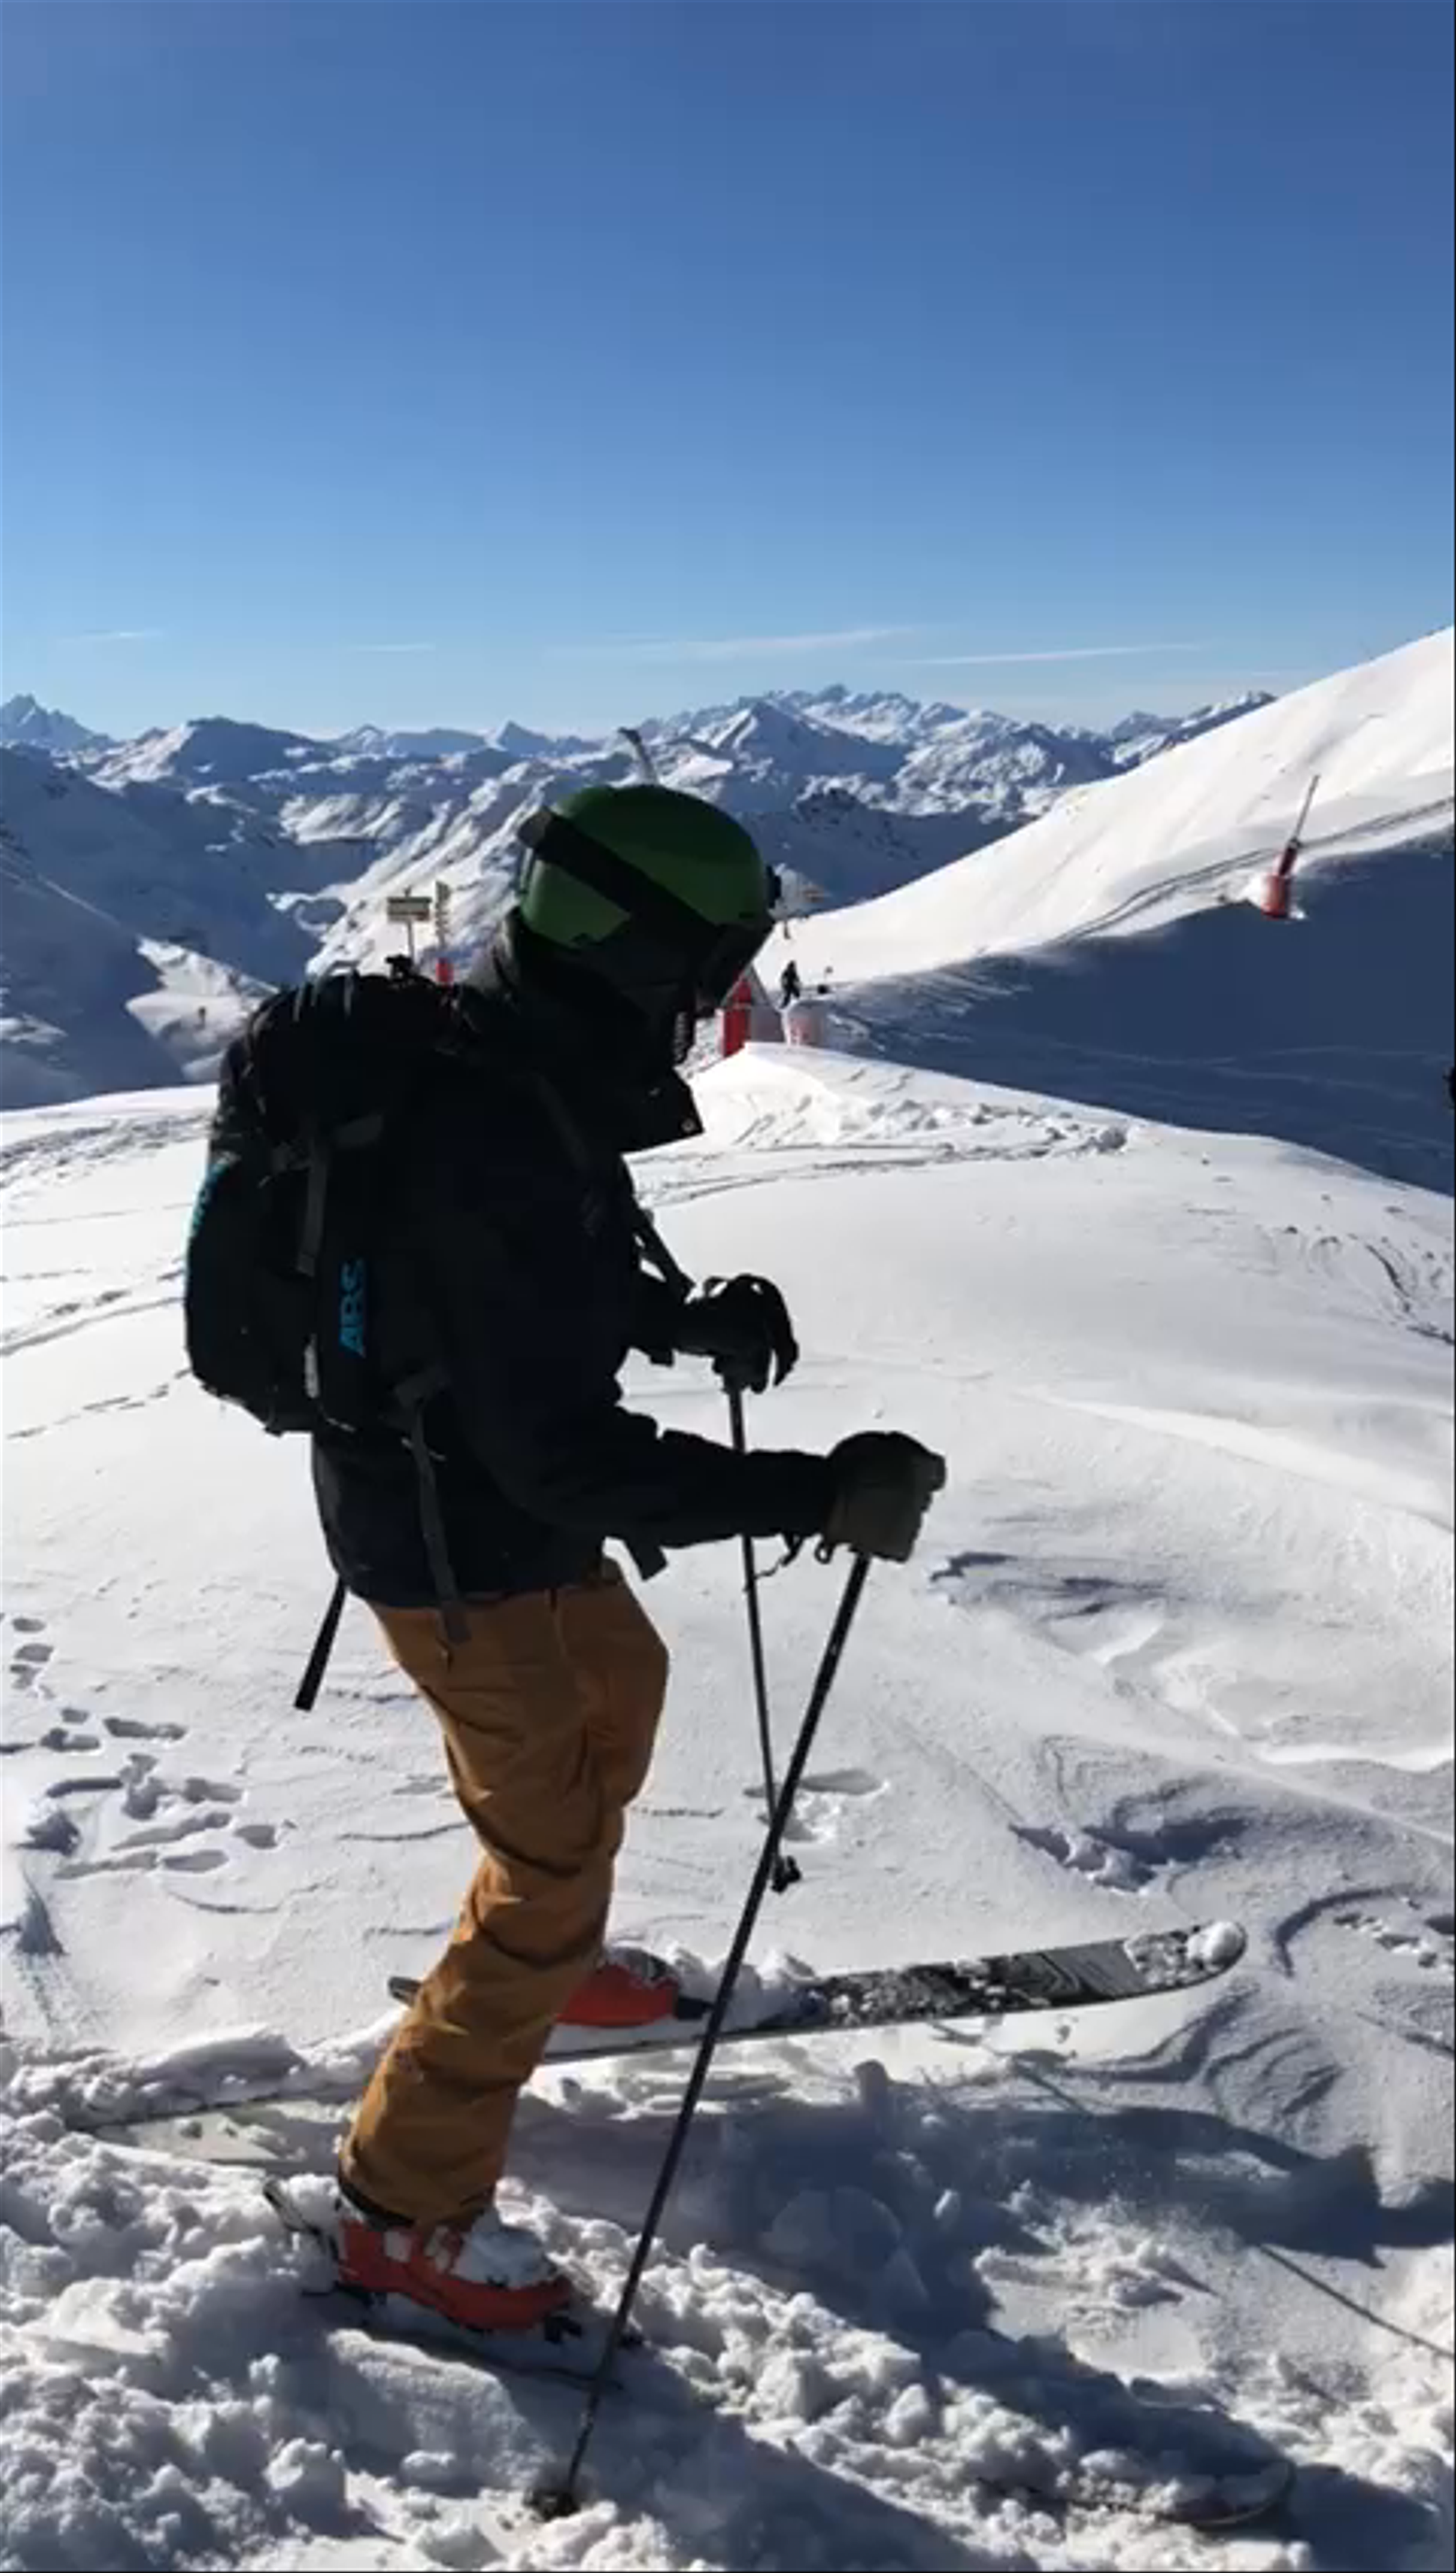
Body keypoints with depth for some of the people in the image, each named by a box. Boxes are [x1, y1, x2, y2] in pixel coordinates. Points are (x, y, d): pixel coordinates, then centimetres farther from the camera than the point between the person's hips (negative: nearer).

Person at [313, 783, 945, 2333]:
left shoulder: (496, 1054, -3)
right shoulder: (507, 1143, -34)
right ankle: (404, 2205, 17)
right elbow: (559, 1449, -33)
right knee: (552, 1861, 2)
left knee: (617, 1686, 31)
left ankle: (546, 1955, 55)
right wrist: (813, 1495, -32)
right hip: (462, 1549, -10)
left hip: (478, 1491, 10)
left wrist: (688, 1316, 1)